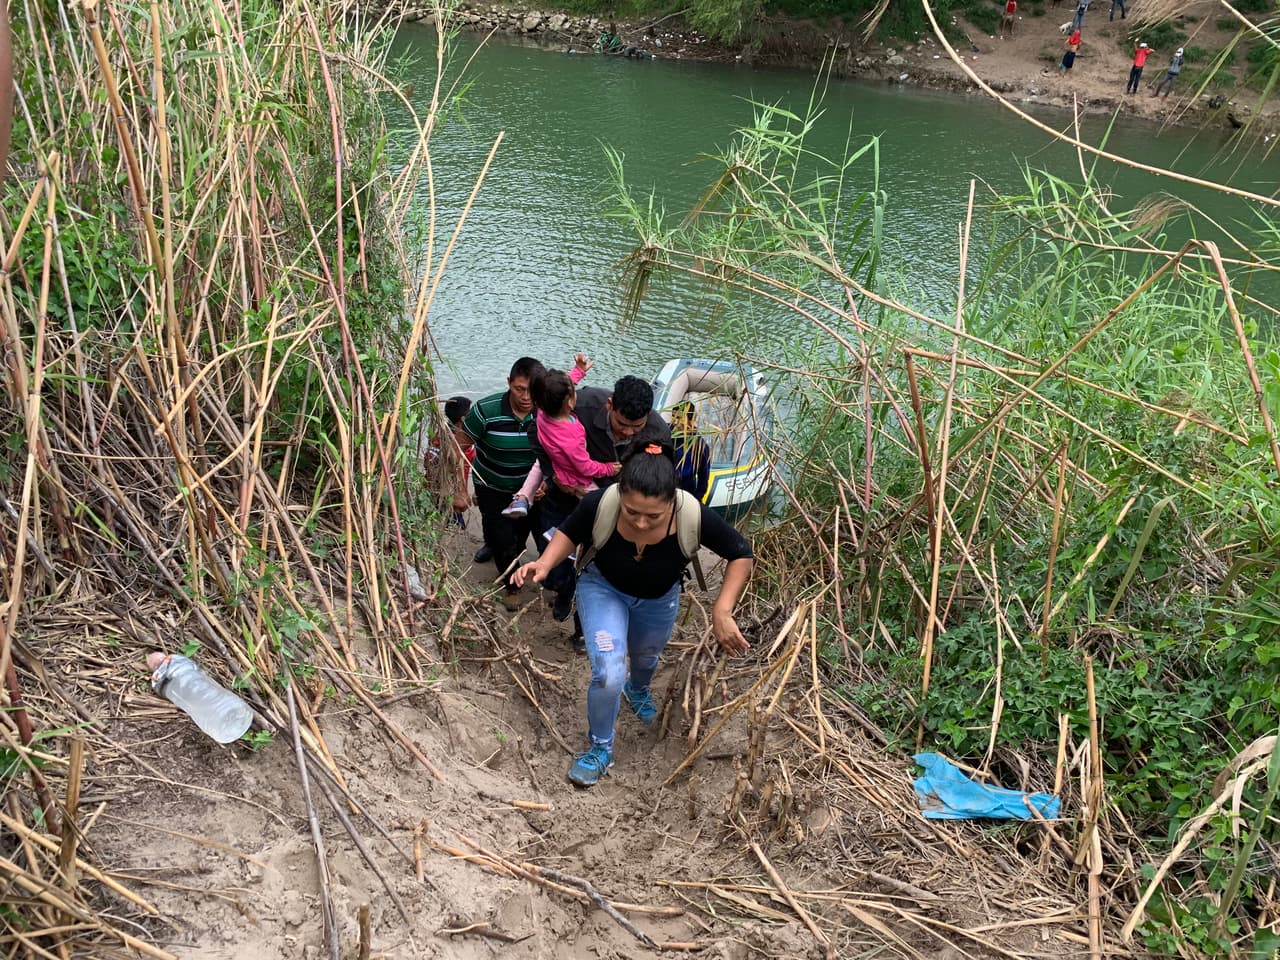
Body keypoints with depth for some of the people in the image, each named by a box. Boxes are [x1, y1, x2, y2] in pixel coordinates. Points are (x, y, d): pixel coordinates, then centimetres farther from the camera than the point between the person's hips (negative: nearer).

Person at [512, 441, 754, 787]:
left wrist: (722, 612, -30)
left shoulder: (694, 515, -39)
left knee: (645, 656, 30)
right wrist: (545, 563, -33)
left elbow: (741, 554, -22)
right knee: (609, 675, -19)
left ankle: (638, 690, 69)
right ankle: (600, 747, 13)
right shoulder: (598, 505, -38)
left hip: (659, 600, 2)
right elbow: (570, 532, -14)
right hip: (604, 587, -2)